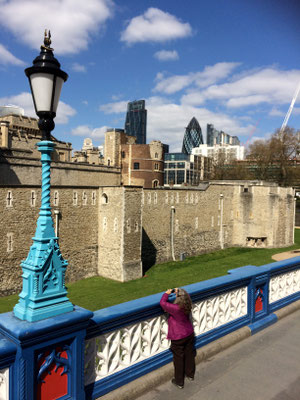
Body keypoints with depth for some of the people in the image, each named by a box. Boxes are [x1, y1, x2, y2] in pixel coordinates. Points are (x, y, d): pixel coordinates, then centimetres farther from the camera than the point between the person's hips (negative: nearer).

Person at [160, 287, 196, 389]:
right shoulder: (187, 306, -13)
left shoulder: (175, 308, -32)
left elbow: (163, 303, -23)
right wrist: (178, 292, 3)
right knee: (189, 355, 23)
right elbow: (184, 298, 11)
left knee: (178, 359, 10)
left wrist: (167, 293, -11)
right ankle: (190, 374, 43)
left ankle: (179, 382, 24)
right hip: (189, 334, 6)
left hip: (178, 338, -6)